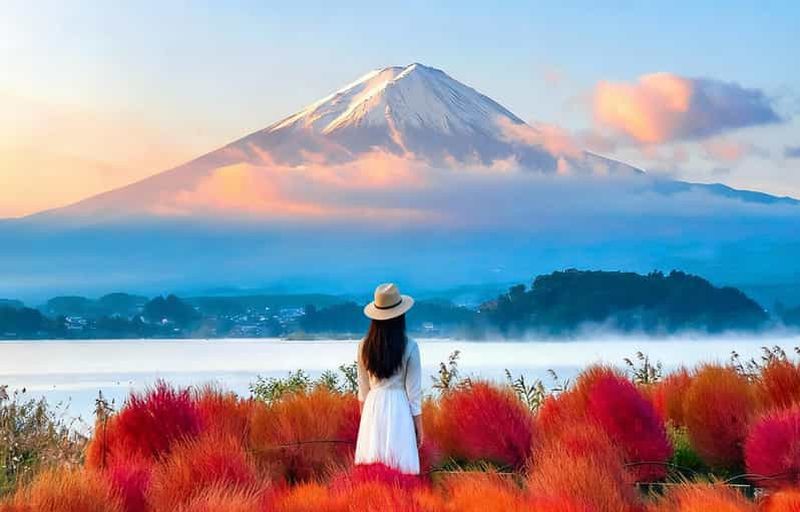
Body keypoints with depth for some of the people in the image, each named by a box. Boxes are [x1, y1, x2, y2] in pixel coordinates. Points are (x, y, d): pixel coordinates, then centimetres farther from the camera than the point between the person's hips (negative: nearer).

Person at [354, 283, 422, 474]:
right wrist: (419, 427, 2)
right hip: (399, 407, -3)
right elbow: (413, 391, -7)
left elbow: (363, 388, 7)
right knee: (399, 466, 2)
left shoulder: (365, 346, -2)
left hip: (373, 407, 3)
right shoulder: (409, 347, -11)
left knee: (372, 468, 10)